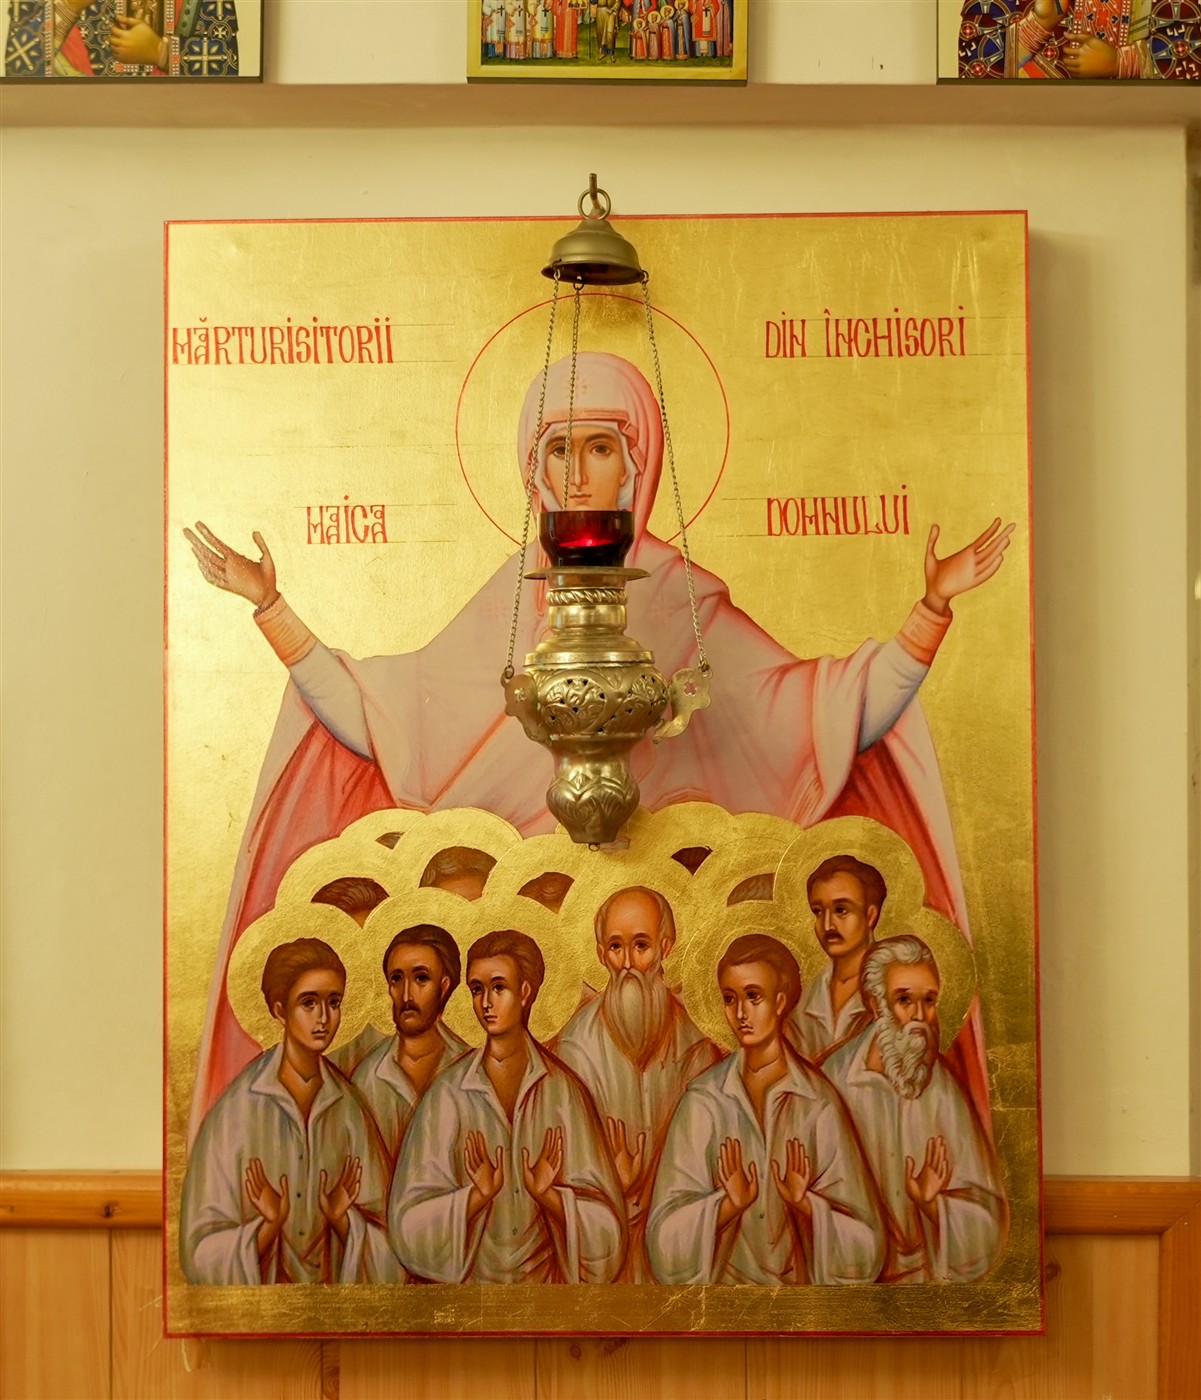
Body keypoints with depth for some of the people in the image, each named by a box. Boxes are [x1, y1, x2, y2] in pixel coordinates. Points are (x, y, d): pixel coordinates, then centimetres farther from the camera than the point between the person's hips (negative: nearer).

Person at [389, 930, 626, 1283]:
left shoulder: (564, 1091, 1)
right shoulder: (449, 1092, 0)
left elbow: (605, 1224, 3)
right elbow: (410, 1222, -2)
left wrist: (548, 1194, -12)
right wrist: (478, 1195, -15)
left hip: (548, 1278, 1)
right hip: (469, 1278, 0)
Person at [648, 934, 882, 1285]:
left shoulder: (818, 1103, -4)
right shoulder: (704, 1099, -1)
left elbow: (863, 1243, 0)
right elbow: (666, 1236, -3)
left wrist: (806, 1203, -14)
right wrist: (727, 1204, -17)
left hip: (801, 1280, 1)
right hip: (724, 1281, -1)